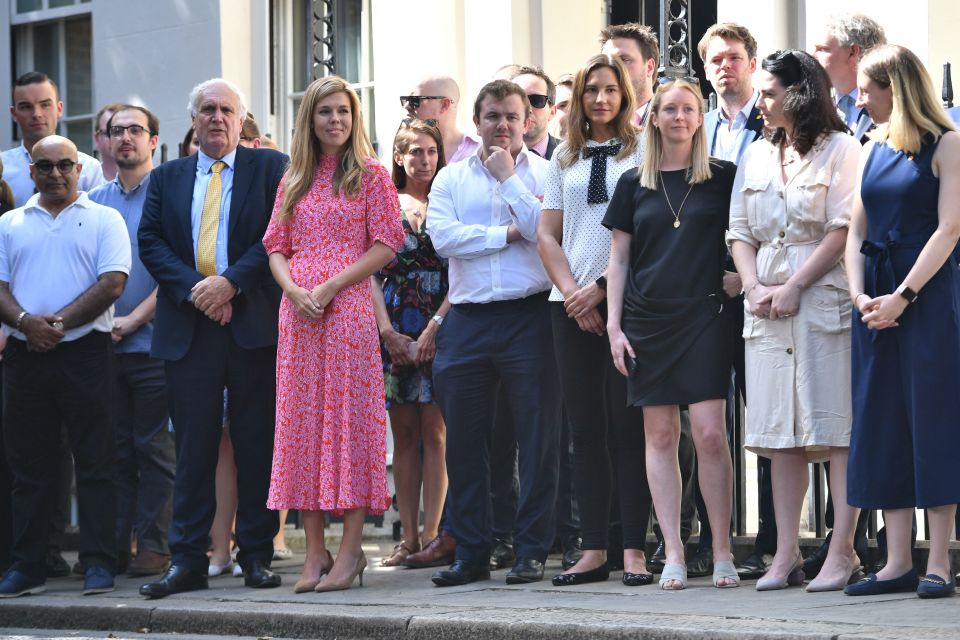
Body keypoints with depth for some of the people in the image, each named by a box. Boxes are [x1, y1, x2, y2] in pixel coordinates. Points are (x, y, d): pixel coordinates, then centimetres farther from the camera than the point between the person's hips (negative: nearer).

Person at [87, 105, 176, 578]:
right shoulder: (95, 200, 14)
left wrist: (133, 319, -11)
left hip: (152, 343, -4)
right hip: (102, 344, 4)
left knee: (154, 448, -2)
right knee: (113, 447, 6)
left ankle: (153, 545, 1)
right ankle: (112, 544, 9)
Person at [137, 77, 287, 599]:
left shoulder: (269, 168, 7)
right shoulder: (166, 178, 16)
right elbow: (150, 241, 6)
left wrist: (231, 282, -13)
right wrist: (193, 288, -9)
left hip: (253, 321, -2)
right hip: (188, 326, 2)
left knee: (257, 446, 1)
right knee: (193, 444, 1)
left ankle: (257, 557, 7)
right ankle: (186, 561, 2)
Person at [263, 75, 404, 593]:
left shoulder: (371, 174, 3)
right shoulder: (293, 181, 16)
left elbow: (386, 245, -4)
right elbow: (277, 247, 13)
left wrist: (330, 286, -13)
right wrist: (295, 290, -7)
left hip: (348, 310, -4)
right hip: (298, 314, 4)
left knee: (349, 416, -6)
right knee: (302, 420, 2)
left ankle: (350, 550, -3)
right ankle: (315, 554, 5)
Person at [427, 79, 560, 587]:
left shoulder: (545, 174, 4)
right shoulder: (451, 178, 12)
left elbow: (547, 231, -13)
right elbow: (443, 237, -4)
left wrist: (508, 177, -7)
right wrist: (509, 232, -7)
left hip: (529, 317, -3)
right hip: (467, 321, 3)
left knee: (537, 439, -2)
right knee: (463, 441, 6)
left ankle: (532, 550, 5)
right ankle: (470, 553, 14)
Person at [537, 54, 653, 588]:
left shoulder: (642, 152, 3)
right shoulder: (564, 158, 15)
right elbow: (547, 235, 12)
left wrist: (603, 286, -11)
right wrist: (573, 292, -2)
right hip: (573, 305, 4)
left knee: (628, 426, -6)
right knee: (586, 429, 4)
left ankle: (634, 549, -5)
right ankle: (594, 550, 7)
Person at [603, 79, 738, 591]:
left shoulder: (722, 178, 5)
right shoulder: (634, 184, 9)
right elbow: (619, 260, 11)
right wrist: (614, 325, 4)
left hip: (703, 317, -2)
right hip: (648, 320, 2)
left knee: (710, 433, -10)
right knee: (660, 435, 1)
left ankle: (722, 551, -2)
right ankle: (673, 553, 5)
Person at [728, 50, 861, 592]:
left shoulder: (839, 149, -1)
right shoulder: (756, 157, 18)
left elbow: (842, 231, -9)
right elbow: (740, 233, 15)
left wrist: (793, 287, -13)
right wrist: (756, 288, -2)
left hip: (824, 298, -6)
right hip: (768, 304, 6)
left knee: (836, 425, -7)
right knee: (781, 430, 4)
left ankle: (843, 552, -8)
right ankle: (787, 554, 6)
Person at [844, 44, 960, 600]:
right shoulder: (874, 150, 14)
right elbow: (857, 231, 13)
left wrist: (903, 296, -17)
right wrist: (860, 295, -3)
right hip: (878, 300, 7)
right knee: (883, 424, 4)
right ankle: (898, 563, 7)